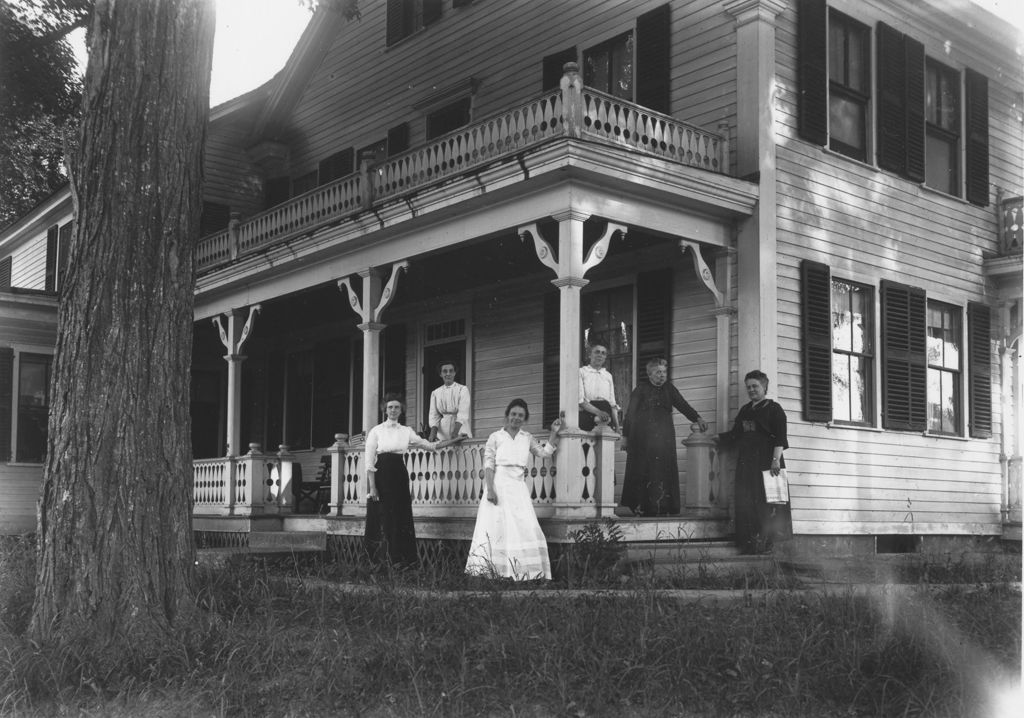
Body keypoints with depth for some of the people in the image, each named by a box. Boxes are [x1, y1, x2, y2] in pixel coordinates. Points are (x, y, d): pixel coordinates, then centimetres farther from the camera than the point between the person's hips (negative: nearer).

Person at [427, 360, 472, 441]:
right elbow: (433, 416, 8)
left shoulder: (462, 389, 1)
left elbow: (463, 414, -10)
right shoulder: (435, 393, 12)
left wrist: (455, 432, -24)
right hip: (443, 433, 2)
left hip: (459, 429, -2)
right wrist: (433, 434, -10)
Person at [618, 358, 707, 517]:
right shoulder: (641, 389, 3)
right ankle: (636, 508, -2)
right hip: (642, 439, -3)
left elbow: (682, 405, 9)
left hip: (664, 438, 3)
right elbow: (630, 413, 2)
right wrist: (625, 436, -3)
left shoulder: (669, 389, 15)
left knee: (664, 472, -4)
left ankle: (661, 508, -4)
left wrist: (697, 418, -7)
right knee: (641, 472, -5)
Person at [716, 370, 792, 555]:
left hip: (766, 461, -6)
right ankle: (750, 544, 3)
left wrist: (776, 460, -18)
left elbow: (780, 437, -8)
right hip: (746, 462, 6)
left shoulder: (773, 409, 1)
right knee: (746, 502, 1)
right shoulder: (745, 410, 20)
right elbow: (735, 435, 23)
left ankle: (765, 543, -7)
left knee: (765, 500, -8)